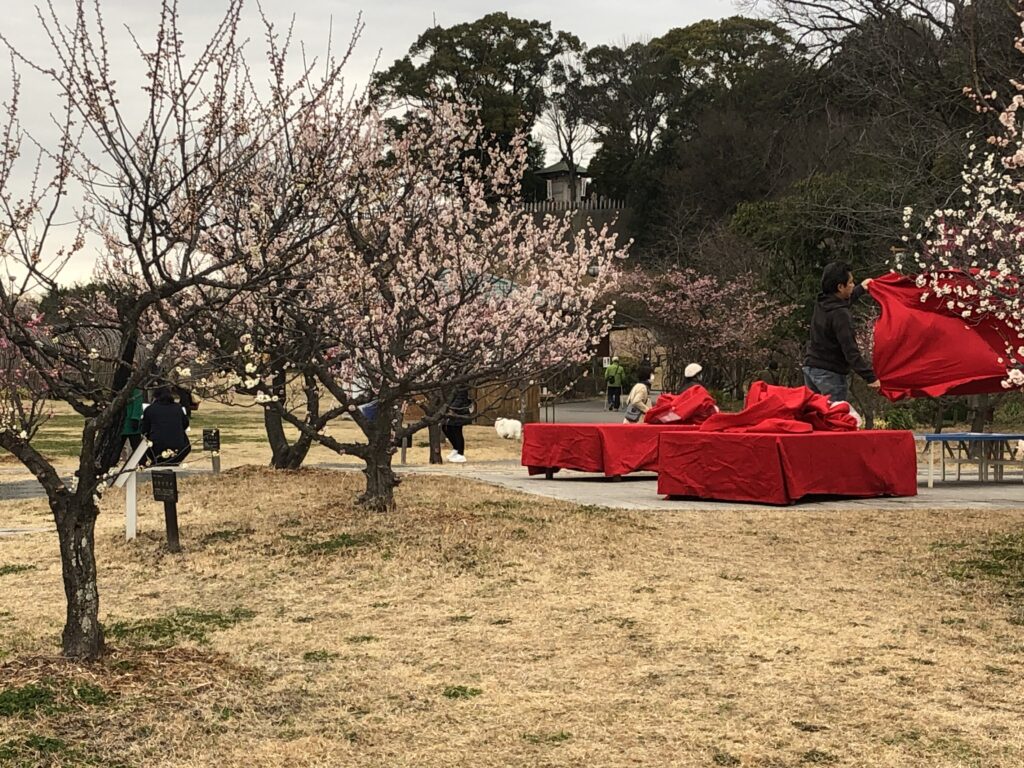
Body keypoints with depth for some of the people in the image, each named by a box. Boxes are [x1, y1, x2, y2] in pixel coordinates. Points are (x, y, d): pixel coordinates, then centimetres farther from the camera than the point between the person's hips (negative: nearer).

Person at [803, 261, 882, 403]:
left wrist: (861, 289, 42)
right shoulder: (840, 315, -22)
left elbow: (842, 301, 31)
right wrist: (870, 377, -19)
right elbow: (850, 352, -24)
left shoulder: (821, 304, 4)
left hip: (810, 367, 9)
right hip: (831, 374, -9)